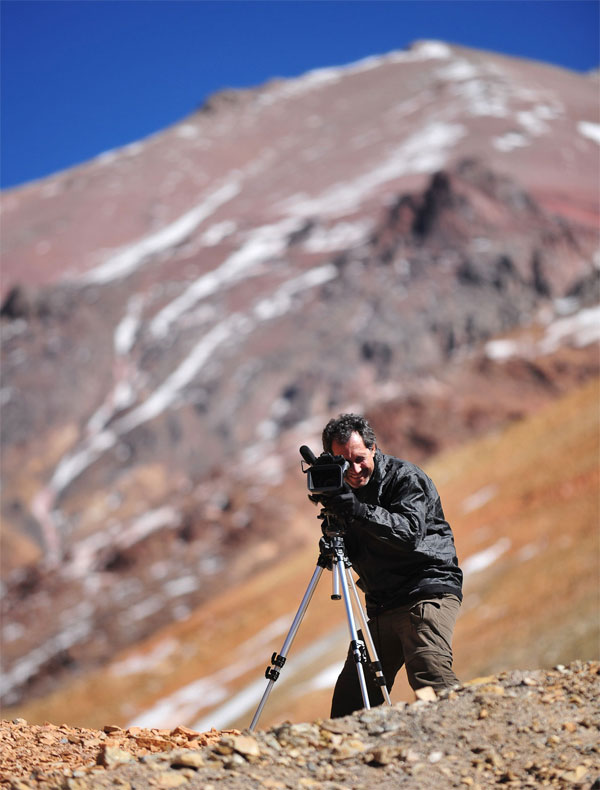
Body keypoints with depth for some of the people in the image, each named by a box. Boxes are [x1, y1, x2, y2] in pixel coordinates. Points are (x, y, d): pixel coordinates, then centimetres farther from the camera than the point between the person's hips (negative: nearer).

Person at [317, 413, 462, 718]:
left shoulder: (405, 477, -7)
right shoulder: (344, 490, 11)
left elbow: (410, 533, -23)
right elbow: (352, 555, 13)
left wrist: (355, 510, -31)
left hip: (427, 591, -6)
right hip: (381, 606, 7)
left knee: (429, 674, -28)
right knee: (349, 700, 2)